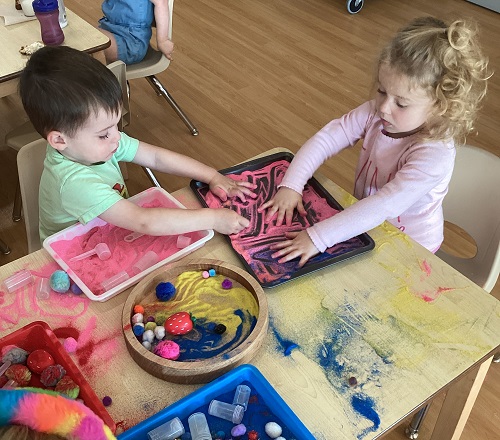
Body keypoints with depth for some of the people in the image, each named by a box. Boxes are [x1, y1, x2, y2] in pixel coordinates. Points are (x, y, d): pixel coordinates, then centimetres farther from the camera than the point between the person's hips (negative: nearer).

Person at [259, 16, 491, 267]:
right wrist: (290, 186, -26)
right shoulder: (375, 114, -14)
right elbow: (325, 139, -13)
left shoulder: (435, 155, -31)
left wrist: (318, 237, -44)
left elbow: (385, 206, -39)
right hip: (363, 225, 7)